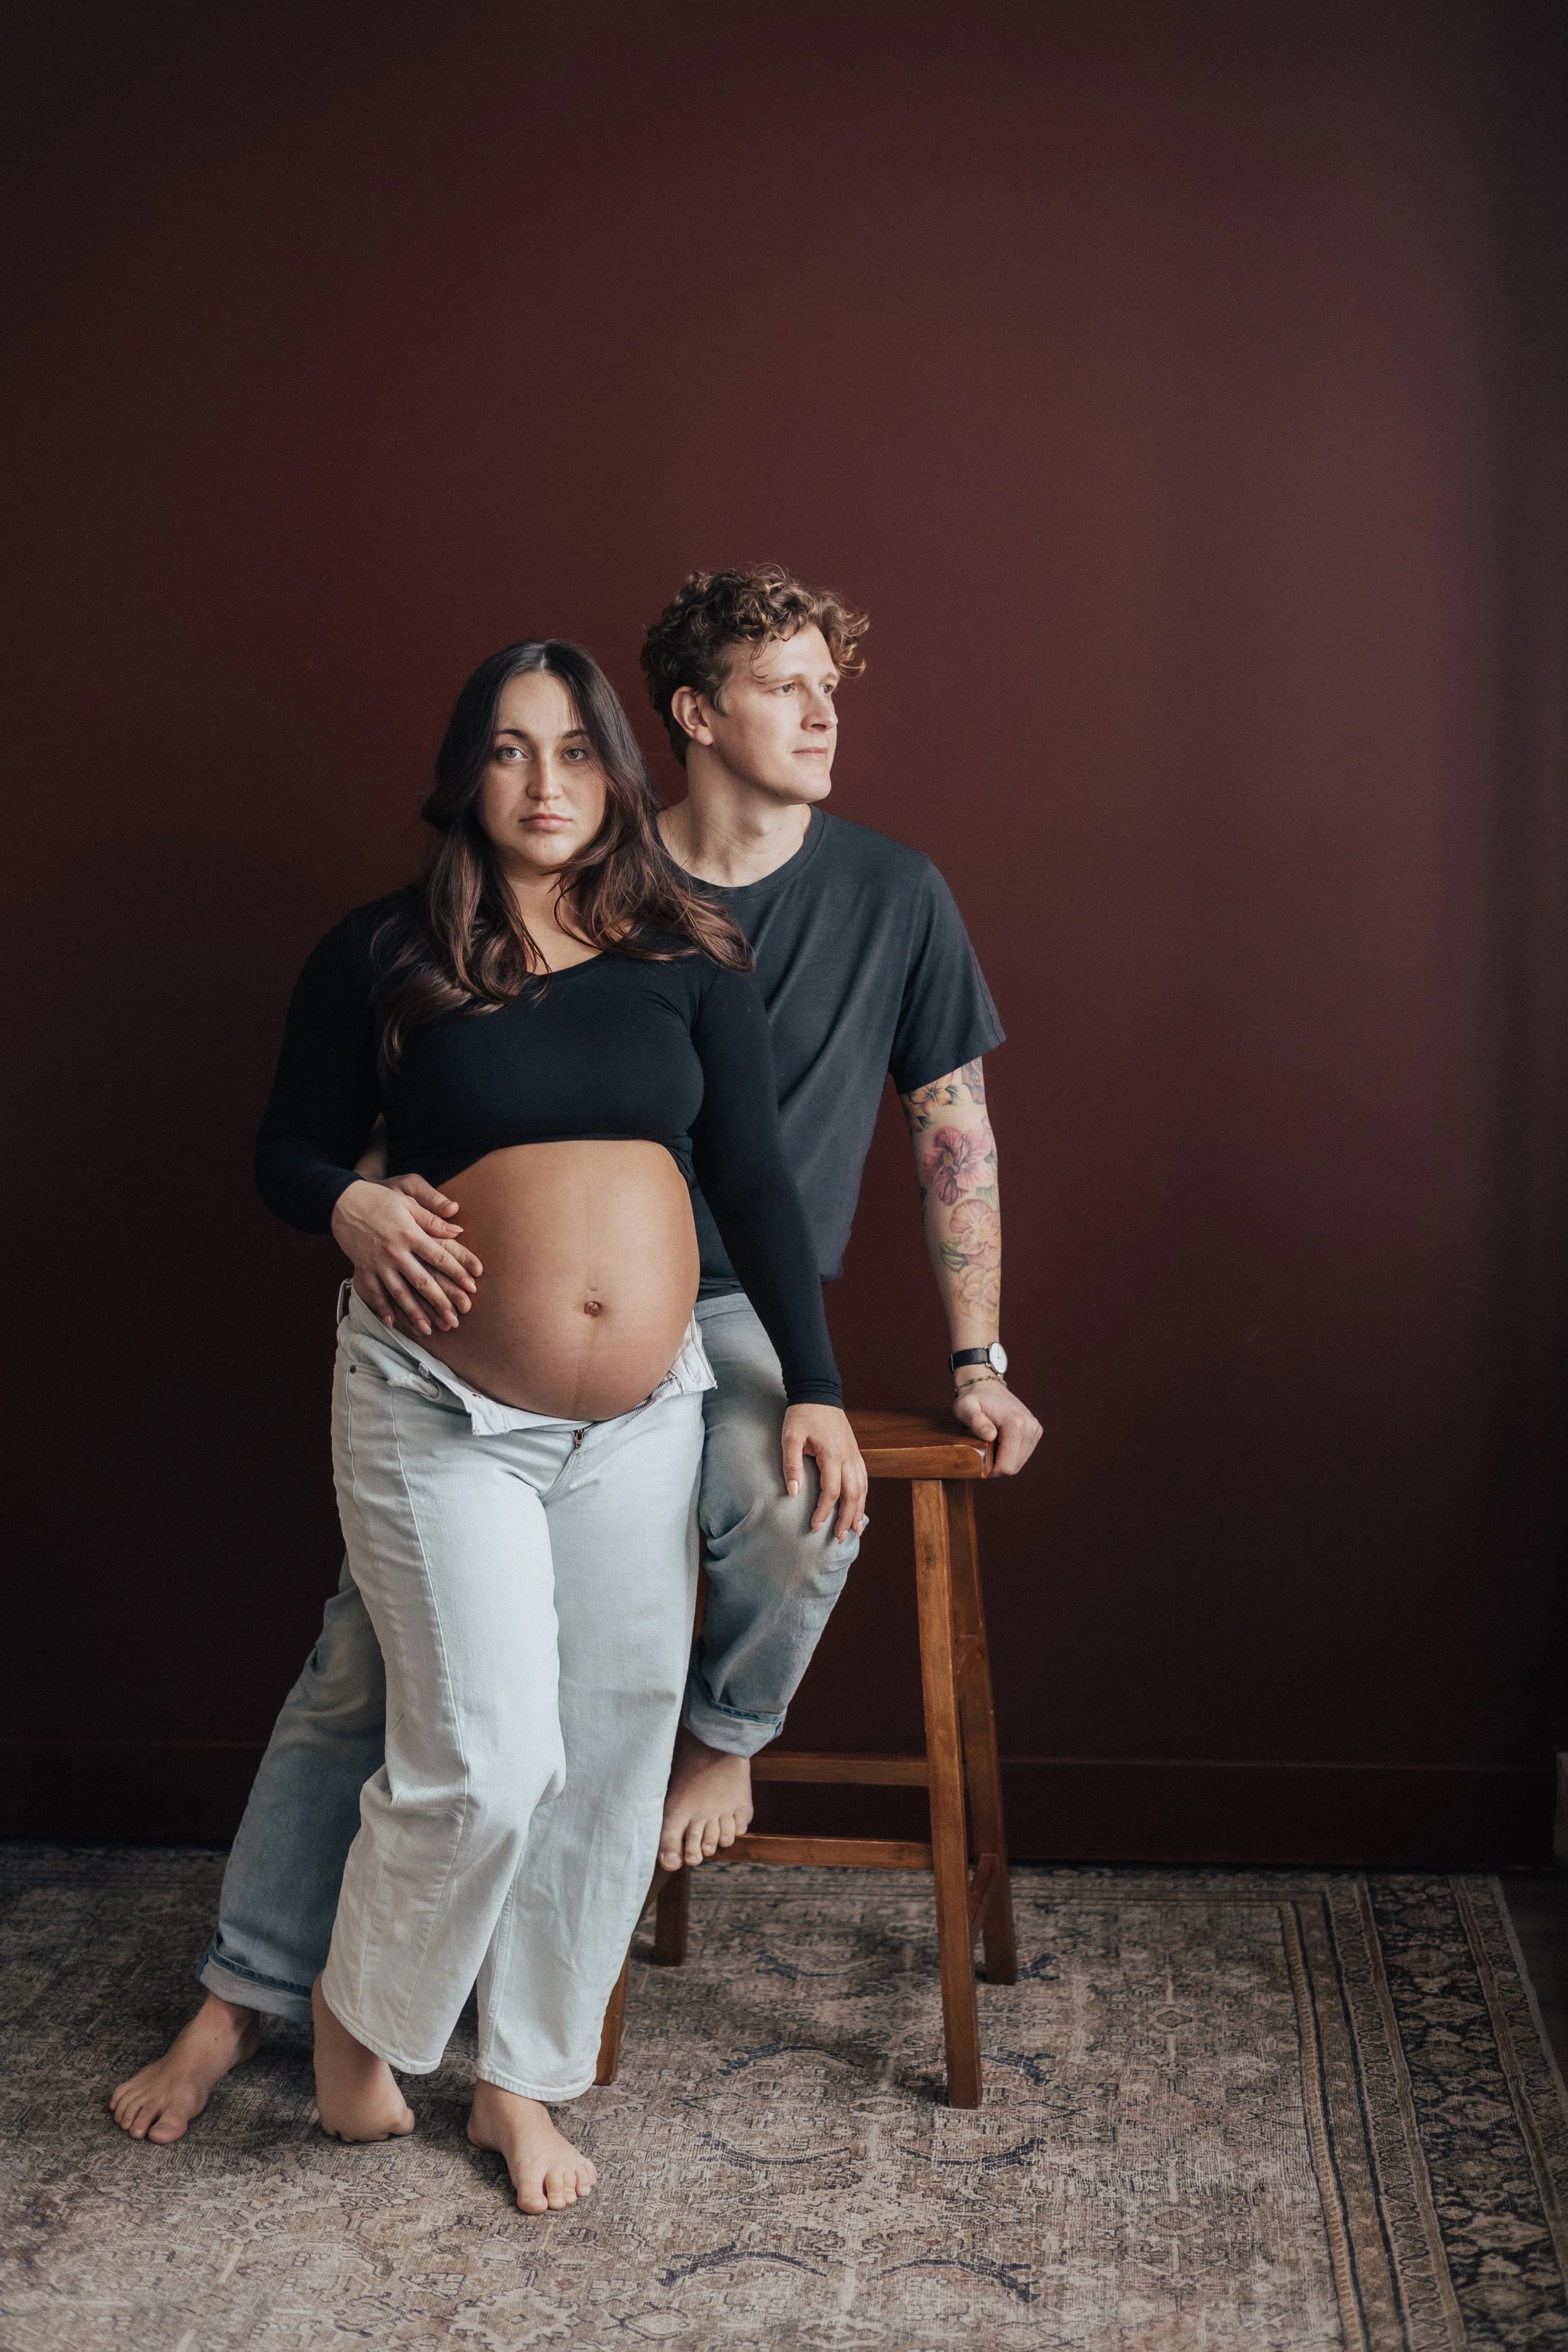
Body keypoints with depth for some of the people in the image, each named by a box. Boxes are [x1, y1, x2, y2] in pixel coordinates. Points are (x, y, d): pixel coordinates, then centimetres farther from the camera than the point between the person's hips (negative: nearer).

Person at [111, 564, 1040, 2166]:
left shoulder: (893, 898, -2)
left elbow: (953, 1128, 5)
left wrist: (978, 1361, 3)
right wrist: (381, 1193, -16)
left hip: (733, 1314, 0)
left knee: (797, 1518, -35)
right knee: (367, 1641, -7)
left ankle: (723, 1738, 1)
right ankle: (249, 1990, 10)